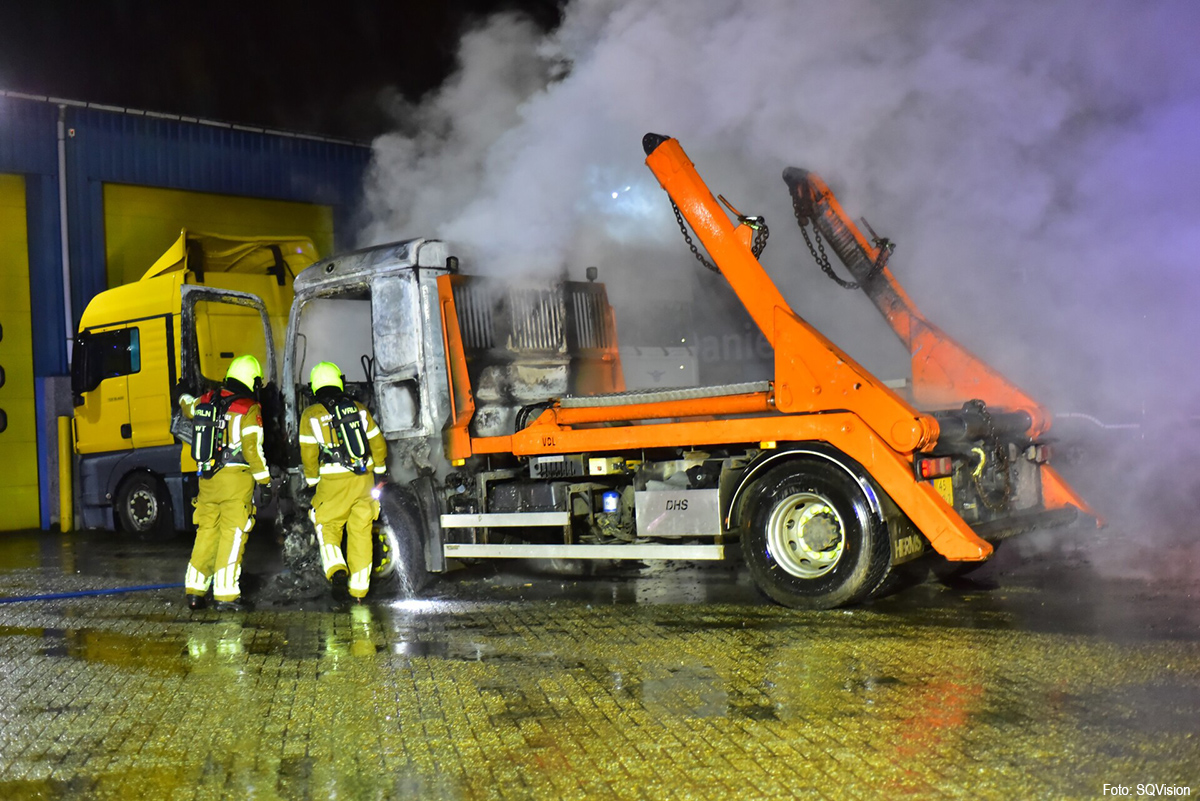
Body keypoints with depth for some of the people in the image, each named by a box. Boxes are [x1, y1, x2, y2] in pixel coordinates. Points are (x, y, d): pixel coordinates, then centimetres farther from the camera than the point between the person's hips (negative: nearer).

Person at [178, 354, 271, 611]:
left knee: (206, 532, 14)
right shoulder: (249, 409, -9)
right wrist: (265, 479, -3)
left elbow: (188, 408, 33)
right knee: (233, 535, -2)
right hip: (236, 477, -6)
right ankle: (225, 595, -3)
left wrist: (185, 397, 57)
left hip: (207, 478, 6)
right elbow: (252, 448, -14)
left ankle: (194, 590, 17)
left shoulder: (206, 401, 10)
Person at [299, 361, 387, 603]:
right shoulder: (359, 409, 7)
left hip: (333, 482, -3)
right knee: (361, 533, 9)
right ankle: (359, 590, 12)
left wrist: (313, 482, 10)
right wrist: (379, 472, 24)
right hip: (364, 479, 3)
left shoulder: (311, 415, -2)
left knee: (327, 527, 14)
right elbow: (378, 444, 10)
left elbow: (308, 454, -3)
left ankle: (336, 568, -13)